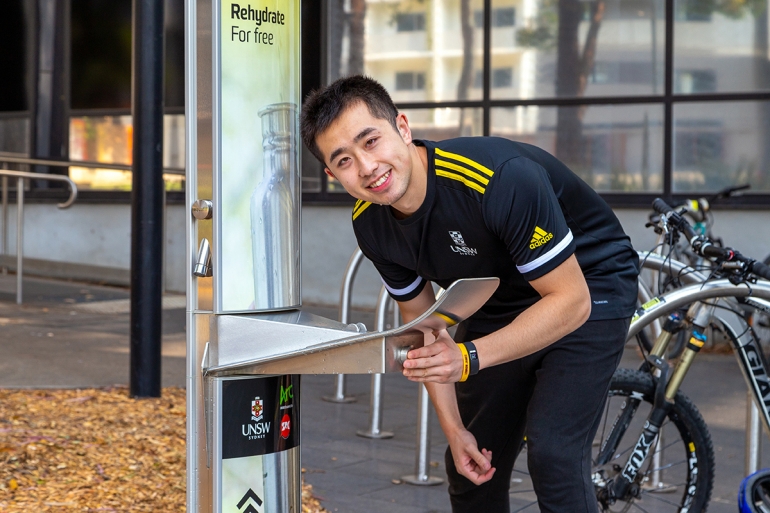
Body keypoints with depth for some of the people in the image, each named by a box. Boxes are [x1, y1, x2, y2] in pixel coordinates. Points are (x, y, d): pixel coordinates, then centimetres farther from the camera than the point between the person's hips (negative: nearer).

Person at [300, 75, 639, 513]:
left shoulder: (502, 178, -37)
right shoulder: (370, 224, -15)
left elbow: (570, 300, -30)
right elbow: (420, 318, 0)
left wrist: (470, 357, -39)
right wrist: (454, 430, -3)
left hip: (588, 286, -6)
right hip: (500, 304, 6)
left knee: (553, 454, -21)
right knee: (473, 468, 6)